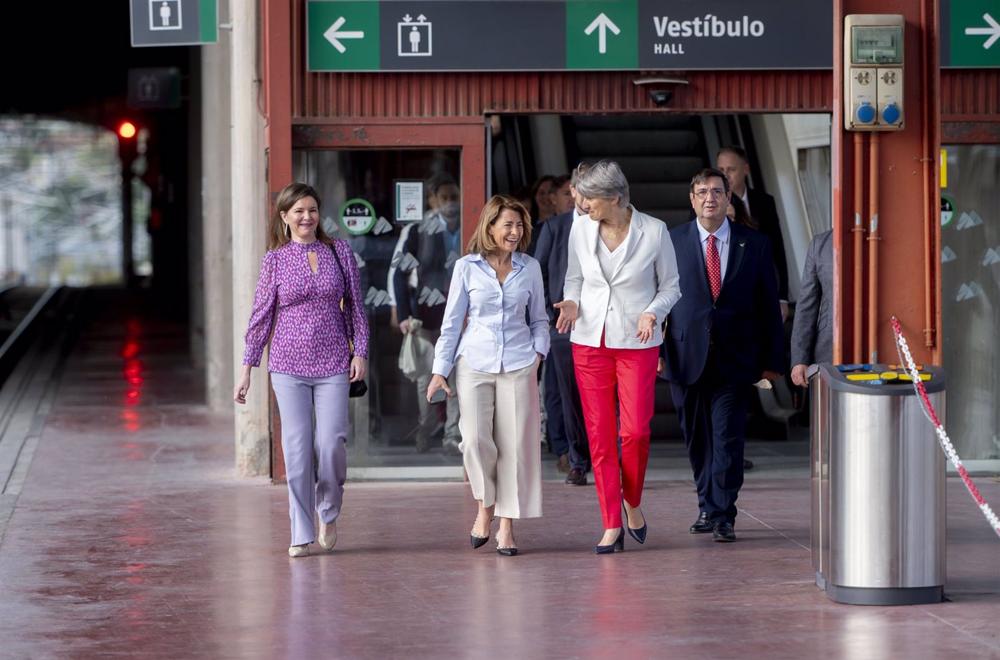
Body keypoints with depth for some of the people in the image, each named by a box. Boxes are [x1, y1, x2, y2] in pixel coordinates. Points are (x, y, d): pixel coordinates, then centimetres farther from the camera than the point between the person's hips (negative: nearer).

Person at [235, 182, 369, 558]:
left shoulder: (340, 253, 5)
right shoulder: (275, 260, 2)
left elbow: (355, 305, 9)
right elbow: (261, 316, 4)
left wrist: (360, 351, 0)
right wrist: (247, 368, 2)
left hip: (332, 363, 0)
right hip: (288, 364, 0)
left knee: (331, 443, -8)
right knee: (296, 446, -5)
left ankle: (328, 513, 19)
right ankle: (301, 533, 2)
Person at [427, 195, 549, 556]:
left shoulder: (530, 268, 6)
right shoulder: (467, 267, 2)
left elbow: (539, 319, 16)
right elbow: (452, 322, 6)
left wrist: (538, 351, 0)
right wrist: (440, 370, 3)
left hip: (518, 365, 1)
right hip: (475, 364, -1)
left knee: (515, 444, -2)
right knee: (476, 440, -13)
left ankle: (506, 526, 7)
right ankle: (485, 506, 12)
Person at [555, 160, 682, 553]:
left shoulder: (654, 232, -7)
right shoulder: (580, 231, 1)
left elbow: (670, 286, 3)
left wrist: (653, 312, -15)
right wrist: (571, 303, -6)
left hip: (637, 343, -2)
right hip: (590, 341, 2)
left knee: (635, 431, -10)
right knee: (599, 434, 0)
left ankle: (633, 503, 17)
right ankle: (612, 526, 7)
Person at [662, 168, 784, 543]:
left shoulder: (754, 245, 4)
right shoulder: (672, 242, 3)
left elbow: (768, 306, 7)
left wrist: (771, 360, 4)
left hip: (735, 358, -1)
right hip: (687, 357, 1)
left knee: (728, 438, -7)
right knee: (697, 439, 9)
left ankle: (722, 515, -1)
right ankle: (708, 506, 24)